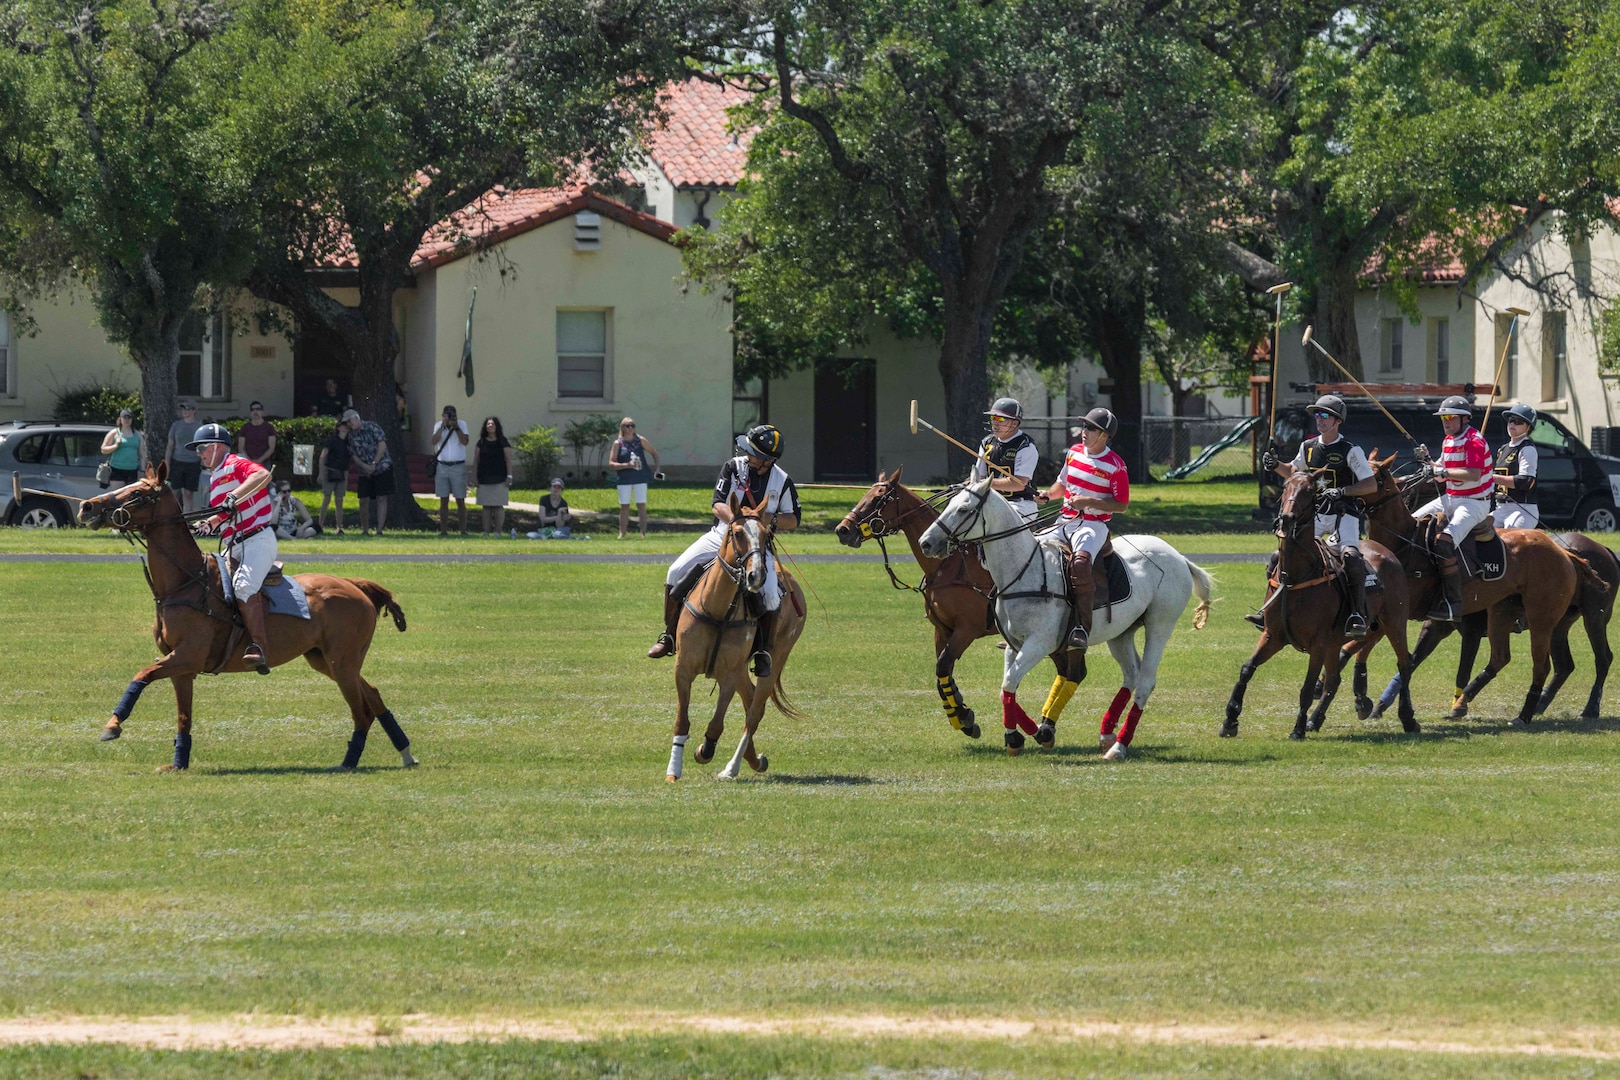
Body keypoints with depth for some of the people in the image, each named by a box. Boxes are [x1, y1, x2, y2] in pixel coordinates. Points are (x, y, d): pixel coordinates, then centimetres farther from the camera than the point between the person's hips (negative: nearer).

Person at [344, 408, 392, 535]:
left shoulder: (372, 427, -6)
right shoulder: (351, 435, 7)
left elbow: (382, 445, -12)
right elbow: (354, 455, 6)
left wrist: (374, 464, -15)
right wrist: (365, 466, -12)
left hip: (382, 468, -5)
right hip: (365, 472, 5)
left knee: (381, 498, -8)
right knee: (364, 501, -1)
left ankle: (379, 530, -11)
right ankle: (365, 531, 9)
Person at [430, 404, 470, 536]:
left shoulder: (462, 424, 1)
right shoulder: (438, 426, 6)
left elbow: (465, 441, -12)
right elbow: (434, 441, -10)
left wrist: (456, 427, -19)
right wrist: (443, 426, -15)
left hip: (458, 467, -2)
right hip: (442, 466, 2)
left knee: (460, 500, -1)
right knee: (443, 500, 3)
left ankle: (463, 530, 1)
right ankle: (443, 529, 6)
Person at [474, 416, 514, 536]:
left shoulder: (502, 442, 2)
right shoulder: (481, 443, 10)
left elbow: (508, 460, 1)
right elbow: (476, 461, 12)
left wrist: (509, 476, -6)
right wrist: (474, 476, 6)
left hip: (499, 480, -3)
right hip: (484, 480, 3)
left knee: (498, 506, -4)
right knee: (485, 506, 3)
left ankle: (498, 532, -2)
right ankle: (485, 532, 6)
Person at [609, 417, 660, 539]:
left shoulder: (640, 441, 4)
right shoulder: (618, 443, -1)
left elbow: (654, 453, 18)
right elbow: (611, 463, -5)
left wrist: (656, 467, 6)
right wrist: (627, 465, -18)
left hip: (640, 478, 1)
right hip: (624, 480, -1)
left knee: (641, 506, -1)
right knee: (624, 507, 0)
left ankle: (643, 532, 1)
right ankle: (622, 534, 3)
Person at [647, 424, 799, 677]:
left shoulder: (782, 481, -3)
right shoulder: (733, 468, -2)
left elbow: (793, 520, 4)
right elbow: (719, 505, -8)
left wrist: (772, 519, -17)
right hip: (721, 536, 2)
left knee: (770, 595, -25)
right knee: (676, 572, -14)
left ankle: (763, 651, -5)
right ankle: (669, 635, 1)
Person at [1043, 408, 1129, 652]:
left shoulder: (1115, 465, -8)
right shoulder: (1074, 452, 11)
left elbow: (1121, 504, -9)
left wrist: (1089, 502, -20)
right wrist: (1047, 495, 4)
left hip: (1093, 525, -7)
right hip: (1065, 522, 7)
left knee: (1080, 563, -35)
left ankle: (1082, 628, -36)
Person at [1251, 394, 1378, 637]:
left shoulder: (1350, 451, -8)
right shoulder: (1308, 447, 8)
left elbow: (1372, 485, -11)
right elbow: (1293, 473, 26)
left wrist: (1342, 491, -23)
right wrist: (1275, 465, 6)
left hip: (1343, 516, -6)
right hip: (1314, 515, 6)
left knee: (1351, 557, -31)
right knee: (1279, 557, -3)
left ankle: (1358, 614, -28)